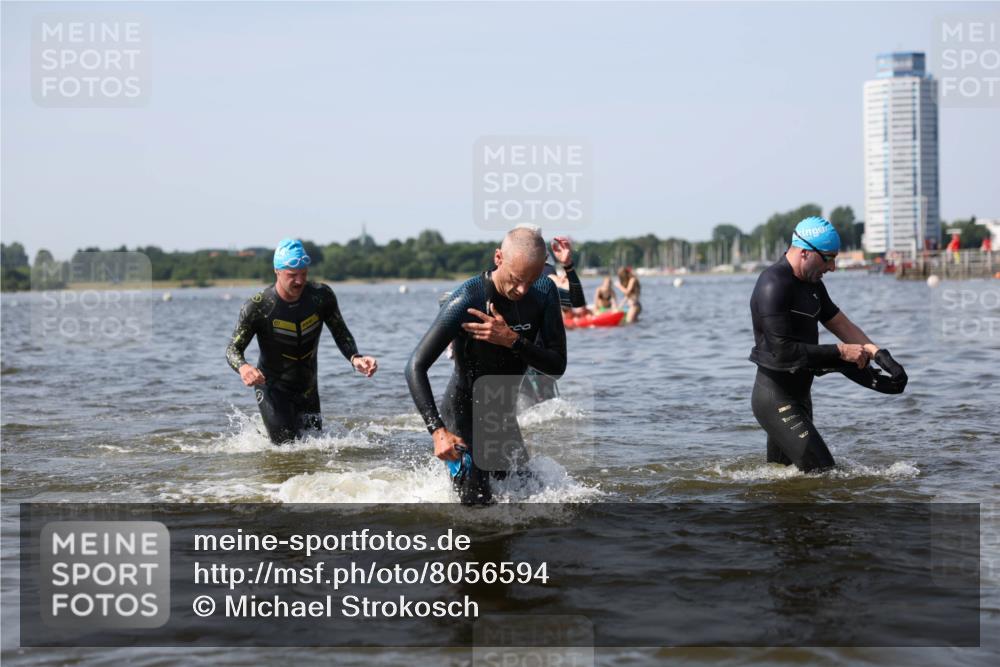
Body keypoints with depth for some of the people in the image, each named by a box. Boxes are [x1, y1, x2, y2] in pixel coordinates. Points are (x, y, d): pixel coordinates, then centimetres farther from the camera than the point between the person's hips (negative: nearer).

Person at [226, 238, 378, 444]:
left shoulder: (321, 295, -11)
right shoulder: (257, 307, -19)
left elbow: (341, 334, 0)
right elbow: (233, 348, -14)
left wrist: (355, 358, -20)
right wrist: (243, 367, -37)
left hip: (307, 389, 4)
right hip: (273, 389, -4)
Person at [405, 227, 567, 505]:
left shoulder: (544, 292, -10)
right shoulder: (466, 300, -27)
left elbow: (557, 366, -12)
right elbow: (415, 368, -28)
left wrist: (512, 340, -29)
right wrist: (437, 431, -39)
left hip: (504, 415, 6)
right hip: (463, 416, -6)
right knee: (477, 504, -14)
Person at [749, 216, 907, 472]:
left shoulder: (811, 284, 10)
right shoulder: (774, 286, -21)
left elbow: (841, 324, 13)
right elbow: (784, 352, -25)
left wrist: (878, 353, -3)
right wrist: (839, 352, -20)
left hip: (798, 395, 10)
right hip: (776, 400, -10)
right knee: (822, 471, -14)